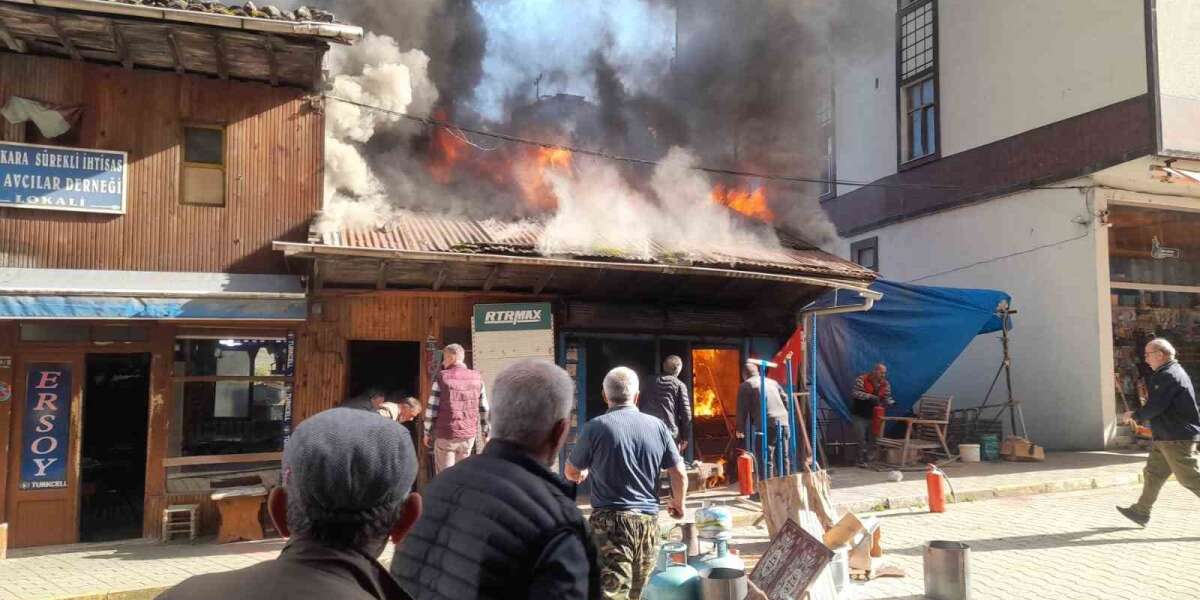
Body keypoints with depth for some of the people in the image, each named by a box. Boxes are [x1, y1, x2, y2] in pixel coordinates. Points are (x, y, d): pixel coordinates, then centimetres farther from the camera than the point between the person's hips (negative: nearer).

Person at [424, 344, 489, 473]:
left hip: (446, 435, -3)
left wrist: (427, 433, 3)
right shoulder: (477, 377, 3)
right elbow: (484, 409, 5)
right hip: (469, 434, 3)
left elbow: (431, 408, -7)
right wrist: (486, 433, 14)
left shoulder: (442, 377, -6)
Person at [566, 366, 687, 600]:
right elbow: (680, 475, 6)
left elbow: (572, 473, 6)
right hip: (648, 521, 4)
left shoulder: (595, 427, -7)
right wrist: (678, 504, 25)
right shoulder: (657, 426, 2)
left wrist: (583, 474, 30)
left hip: (609, 521, -4)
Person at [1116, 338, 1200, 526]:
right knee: (1153, 474, 13)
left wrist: (1134, 415, -4)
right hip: (1166, 437, 11)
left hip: (1176, 439, -11)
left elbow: (1154, 407, -21)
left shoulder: (1167, 376, -18)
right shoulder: (1175, 372, 16)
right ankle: (1141, 512, 19)